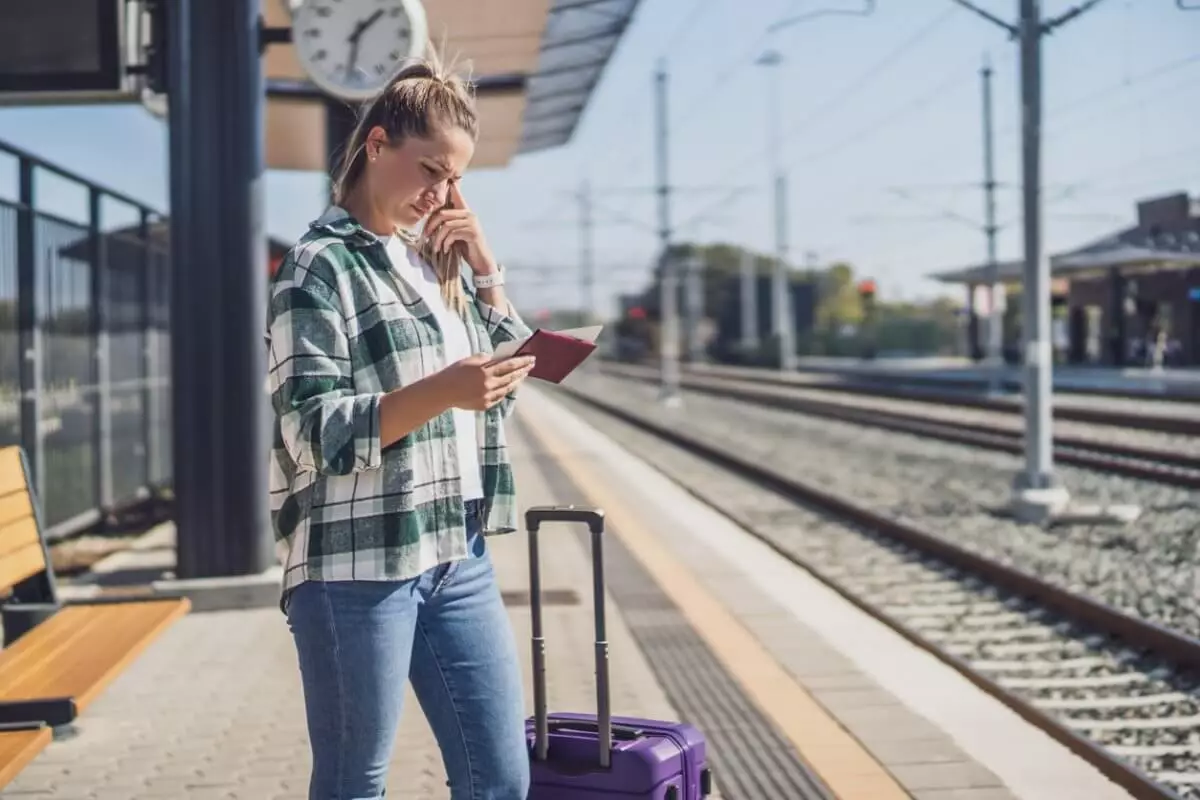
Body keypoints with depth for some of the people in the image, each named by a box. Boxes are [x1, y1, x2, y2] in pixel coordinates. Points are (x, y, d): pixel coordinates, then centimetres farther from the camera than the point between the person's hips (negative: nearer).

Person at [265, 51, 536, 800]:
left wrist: (484, 266, 7)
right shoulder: (320, 267, -6)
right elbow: (315, 432, -14)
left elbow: (506, 386, 16)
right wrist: (439, 393, -27)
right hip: (356, 567, -7)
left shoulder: (434, 262, 15)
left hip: (459, 557, 7)